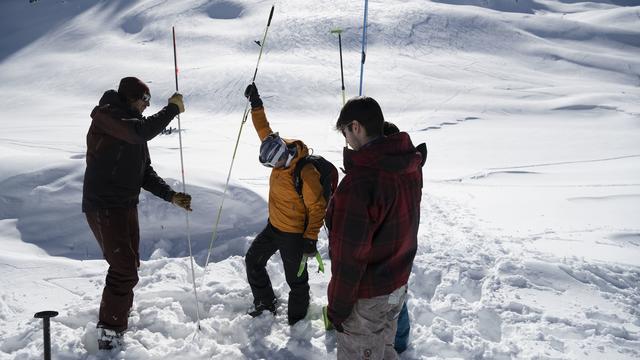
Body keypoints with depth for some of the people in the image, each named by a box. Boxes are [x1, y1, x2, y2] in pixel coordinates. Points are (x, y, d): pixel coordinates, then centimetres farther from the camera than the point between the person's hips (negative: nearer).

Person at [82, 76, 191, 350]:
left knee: (129, 265, 19)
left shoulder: (134, 129, 16)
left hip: (127, 206, 9)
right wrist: (172, 108, -16)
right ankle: (109, 334, -3)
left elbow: (146, 173, 14)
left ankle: (118, 316, 38)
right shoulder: (105, 114, -9)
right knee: (125, 270, -13)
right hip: (103, 207, -9)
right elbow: (141, 131, -28)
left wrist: (171, 195, 1)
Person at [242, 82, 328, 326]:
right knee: (253, 260, 19)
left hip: (293, 234, -9)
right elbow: (264, 131, 7)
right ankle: (265, 303, 35)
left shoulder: (306, 173, -29)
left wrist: (311, 238, -22)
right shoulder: (279, 149, -7)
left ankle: (296, 320, 26)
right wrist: (256, 105, 3)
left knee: (295, 279, 7)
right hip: (274, 226, 9)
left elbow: (317, 207, -23)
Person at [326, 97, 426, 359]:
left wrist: (337, 308, -13)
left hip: (366, 297, -7)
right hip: (399, 285, 8)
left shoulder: (358, 183, -30)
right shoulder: (411, 165, -4)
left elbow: (349, 257, -25)